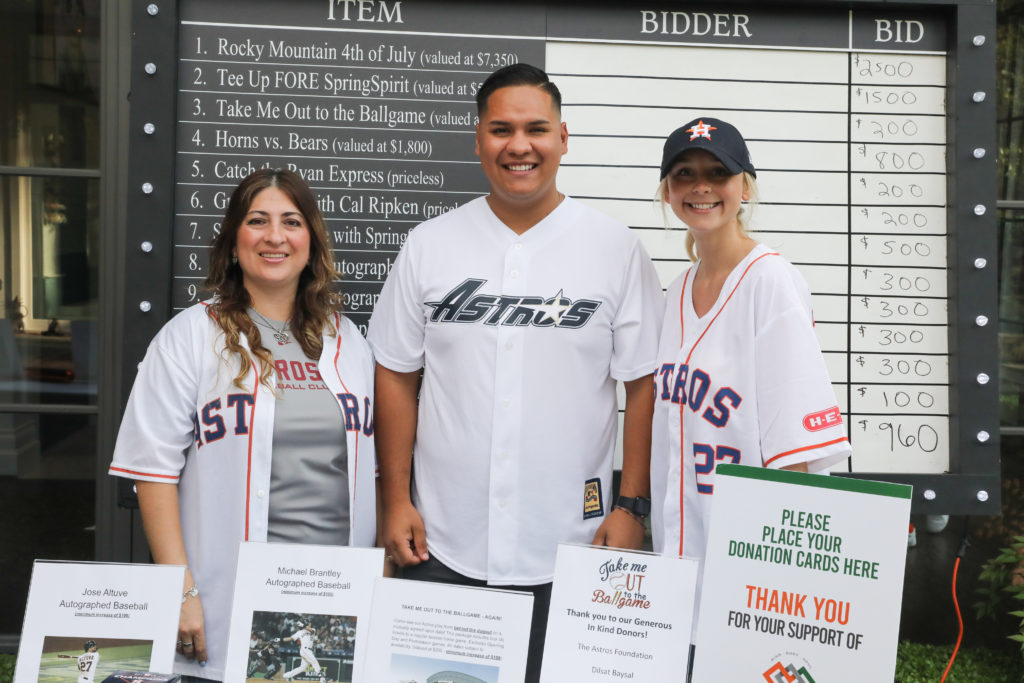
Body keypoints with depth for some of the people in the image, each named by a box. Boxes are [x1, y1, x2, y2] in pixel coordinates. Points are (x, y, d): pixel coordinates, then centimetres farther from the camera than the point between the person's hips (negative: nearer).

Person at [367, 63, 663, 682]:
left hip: (572, 550, -1)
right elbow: (397, 376, 7)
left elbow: (646, 384, 0)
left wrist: (633, 506, -5)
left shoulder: (617, 249, -1)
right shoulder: (429, 245, 4)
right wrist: (397, 501, 3)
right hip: (442, 549, 2)